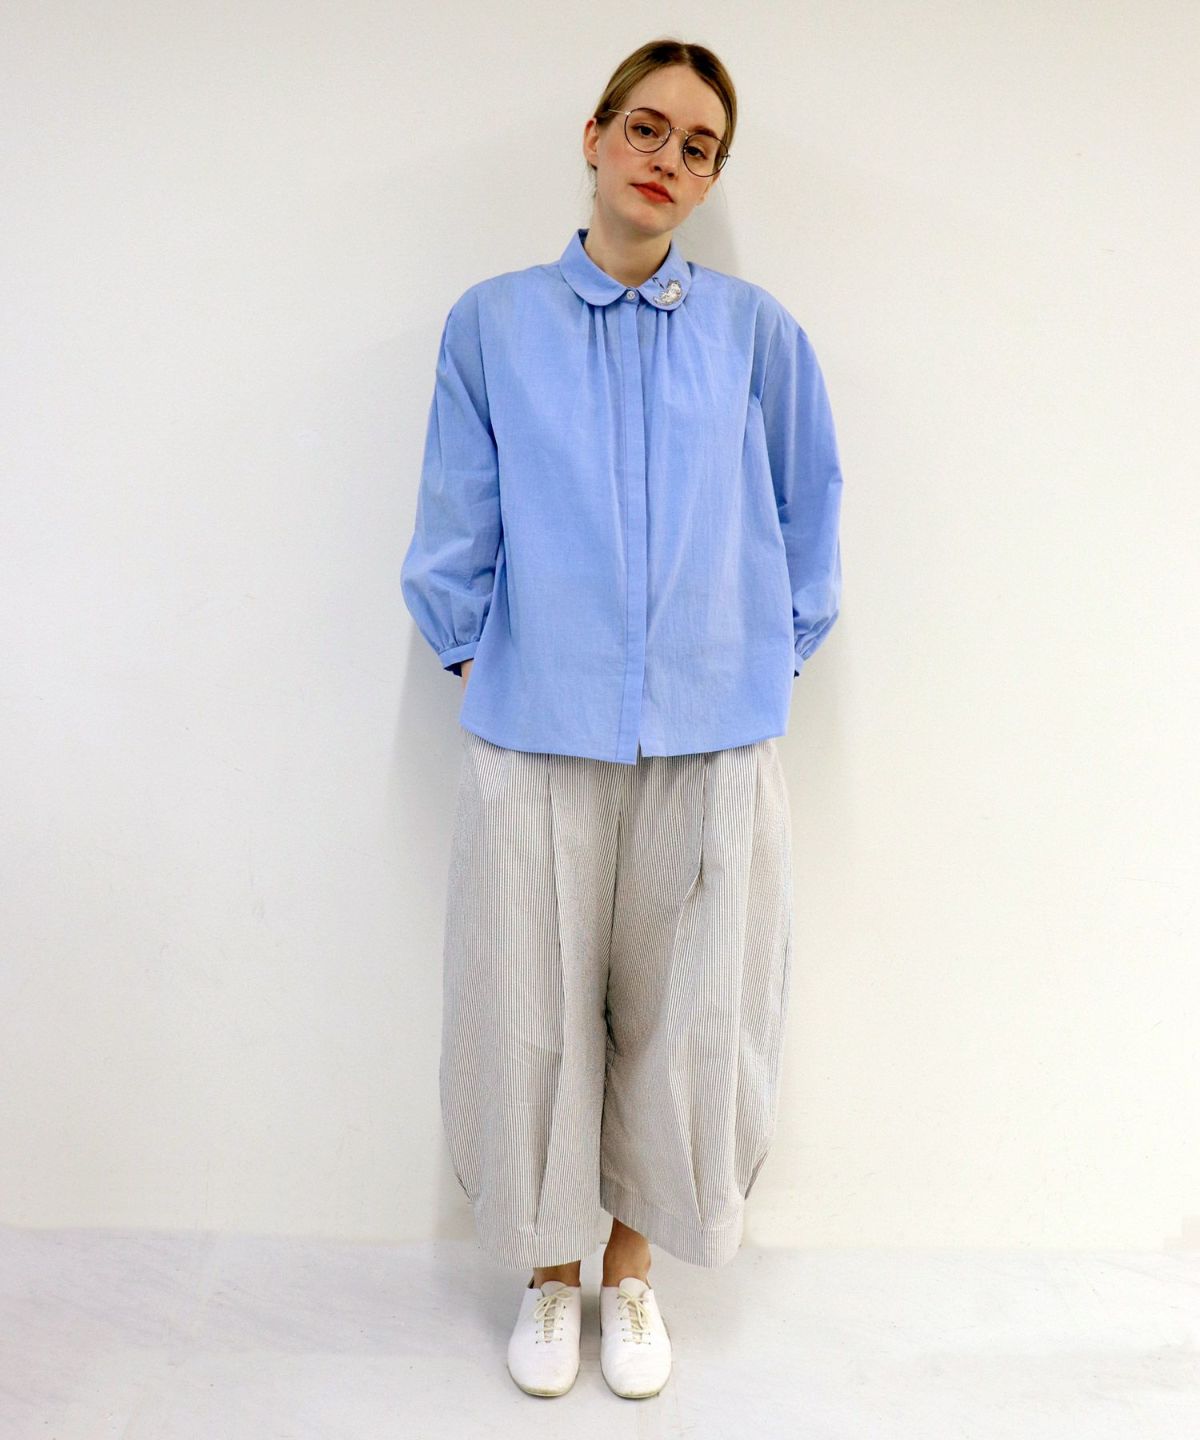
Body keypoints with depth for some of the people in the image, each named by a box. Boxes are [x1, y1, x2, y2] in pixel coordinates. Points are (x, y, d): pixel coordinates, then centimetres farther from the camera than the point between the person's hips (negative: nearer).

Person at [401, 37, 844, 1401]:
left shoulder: (756, 330, 5)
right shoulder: (492, 323, 5)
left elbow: (807, 520, 12)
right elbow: (455, 537, 8)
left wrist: (773, 657, 9)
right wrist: (480, 666, 4)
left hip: (715, 743, 1)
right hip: (538, 737, 0)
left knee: (684, 1013, 9)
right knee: (533, 1010, 8)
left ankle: (632, 1262, 34)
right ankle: (549, 1266, 33)